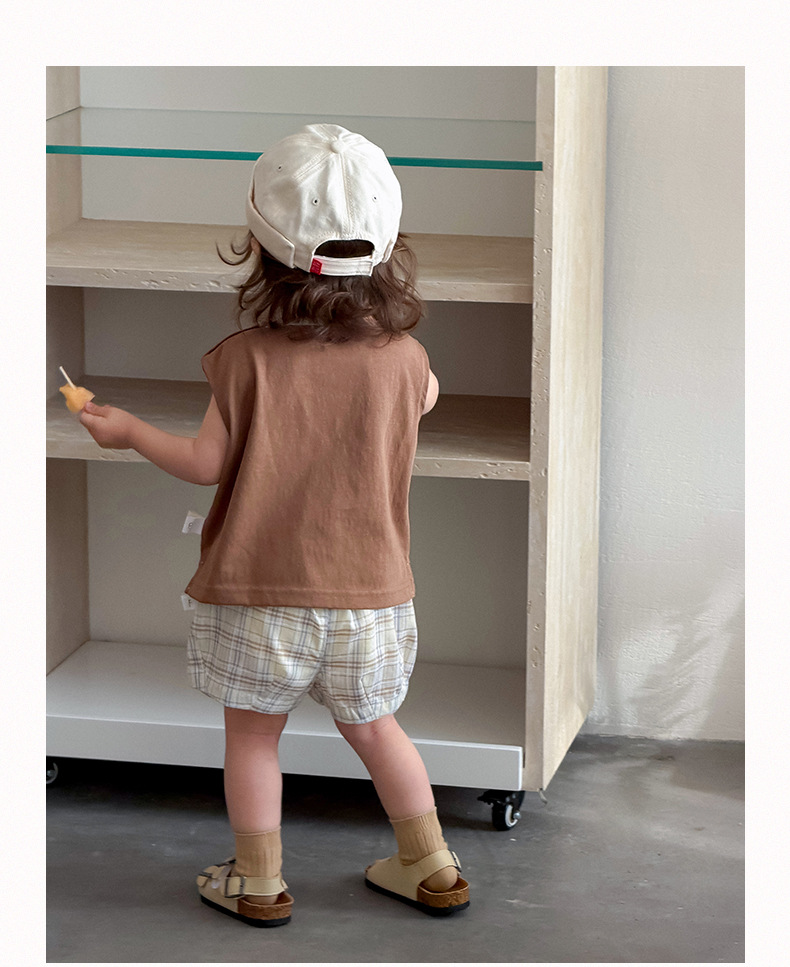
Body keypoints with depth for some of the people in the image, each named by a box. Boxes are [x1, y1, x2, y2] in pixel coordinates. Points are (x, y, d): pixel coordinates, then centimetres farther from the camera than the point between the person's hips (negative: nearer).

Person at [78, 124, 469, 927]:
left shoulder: (247, 358, -16)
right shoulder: (401, 358, -11)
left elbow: (205, 464, -8)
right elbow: (424, 399, 11)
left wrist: (127, 431, 8)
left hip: (261, 591, -2)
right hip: (368, 591, 3)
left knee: (253, 733, 14)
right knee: (372, 726, 20)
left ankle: (258, 882, 22)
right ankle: (431, 868, 27)